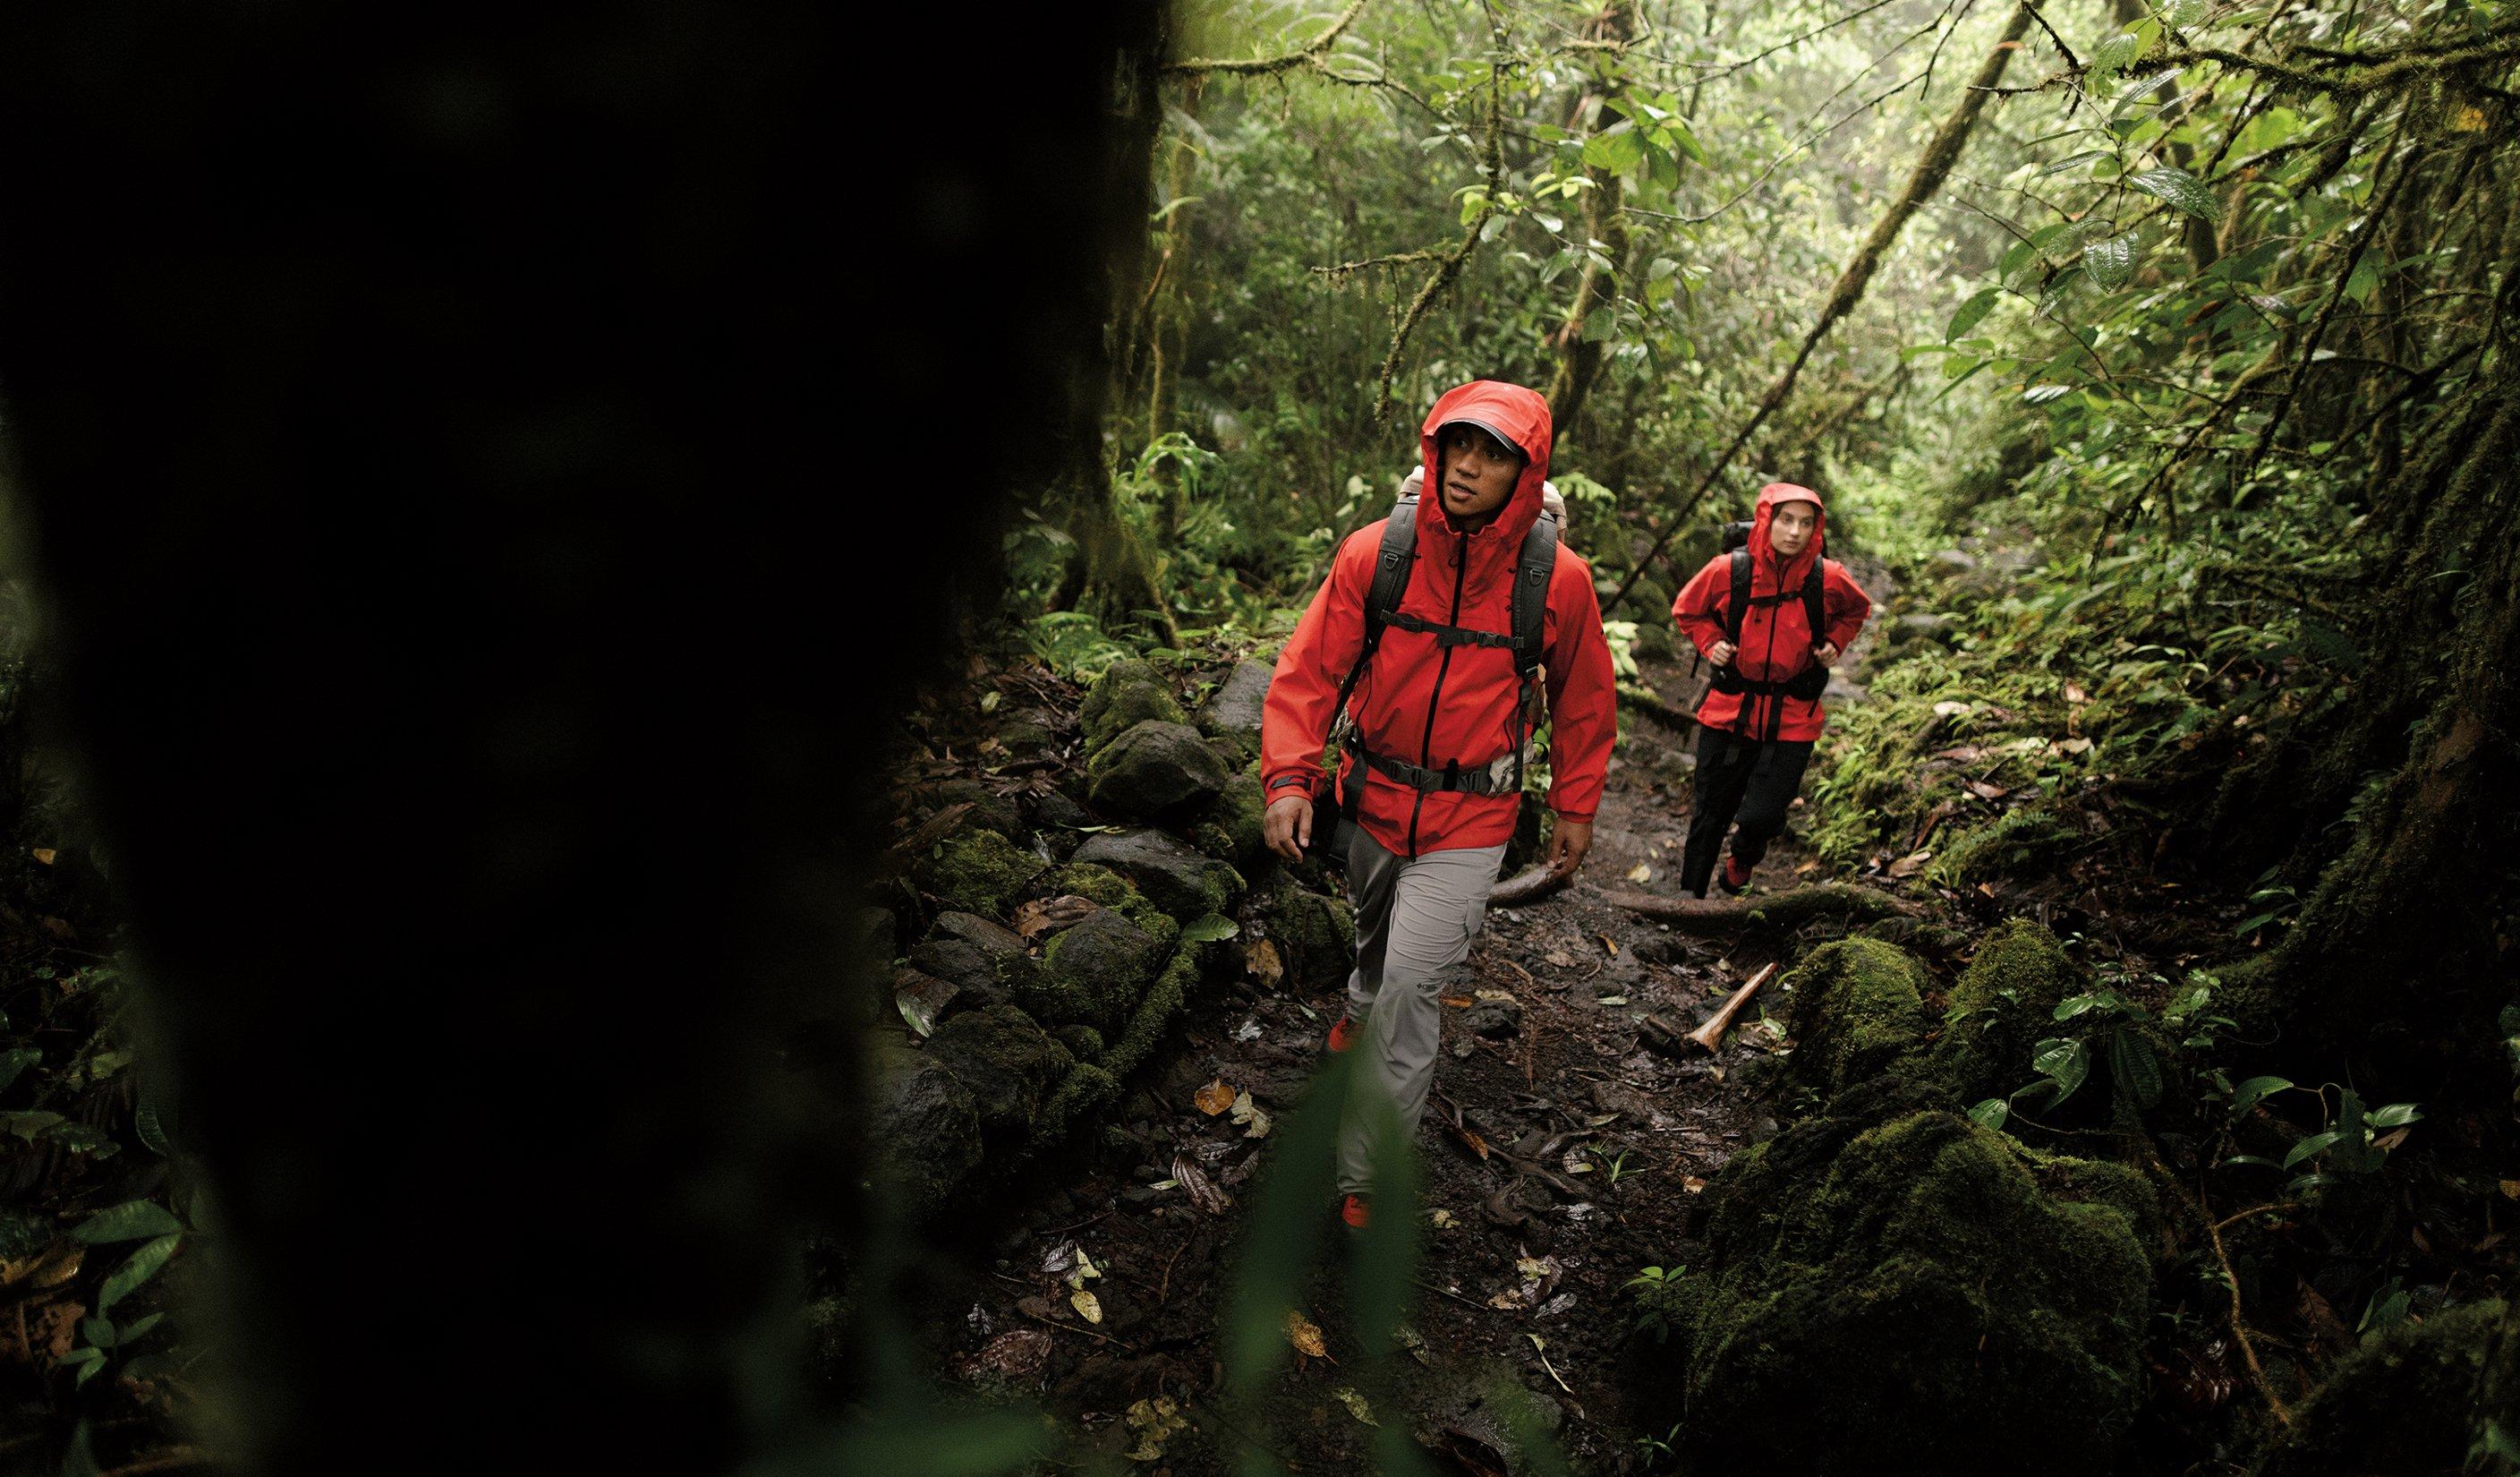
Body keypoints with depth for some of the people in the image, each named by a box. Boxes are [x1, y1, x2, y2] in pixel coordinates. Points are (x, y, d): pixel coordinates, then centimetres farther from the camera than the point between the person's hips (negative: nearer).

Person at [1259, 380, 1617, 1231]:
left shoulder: (1559, 580, -12)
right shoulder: (1374, 554, -12)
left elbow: (1583, 699, 3)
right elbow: (1311, 670, -8)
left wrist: (1575, 809, 7)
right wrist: (1289, 778, -19)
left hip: (1471, 819, -2)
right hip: (1373, 798, 3)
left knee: (1410, 988, -10)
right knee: (1373, 934, 26)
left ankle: (1369, 1180, 6)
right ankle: (1361, 1007, 62)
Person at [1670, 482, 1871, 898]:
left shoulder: (1830, 579, -8)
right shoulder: (1728, 571, -11)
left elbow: (1857, 610, 16)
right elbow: (1687, 610, 10)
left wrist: (1834, 643, 0)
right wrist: (1711, 643, -6)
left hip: (1793, 719, 0)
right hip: (1730, 709, 0)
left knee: (1760, 817, -9)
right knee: (1710, 812, 9)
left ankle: (1742, 857, 28)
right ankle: (1690, 893, 30)